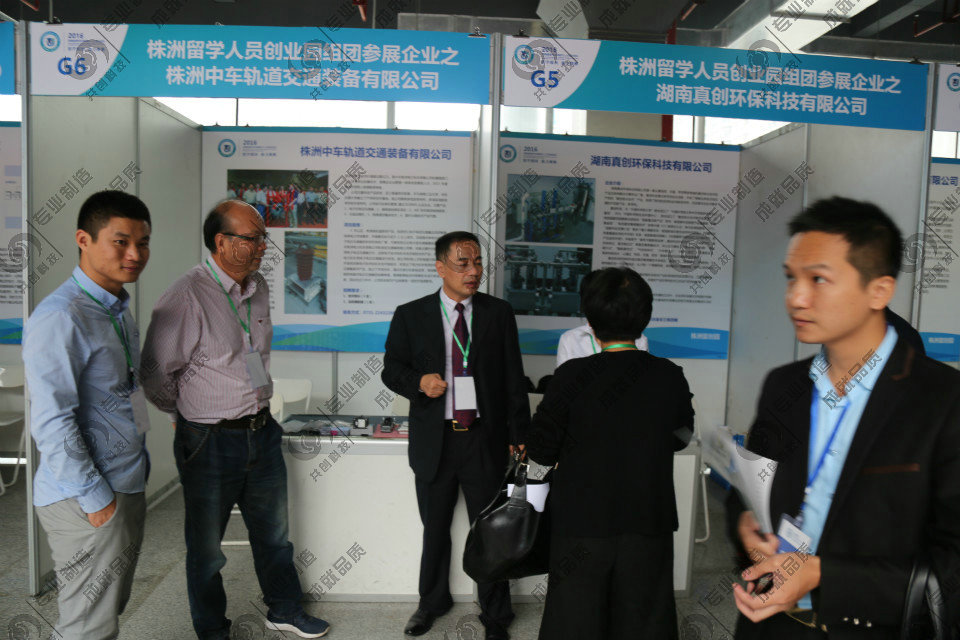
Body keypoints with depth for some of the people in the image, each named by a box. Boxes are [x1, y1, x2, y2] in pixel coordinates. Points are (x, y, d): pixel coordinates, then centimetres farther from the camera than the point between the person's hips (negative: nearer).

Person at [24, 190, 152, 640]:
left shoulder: (119, 310, 11)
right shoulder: (60, 317, -19)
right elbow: (51, 423, -22)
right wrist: (95, 499, -18)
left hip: (127, 487, 9)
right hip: (86, 501, -9)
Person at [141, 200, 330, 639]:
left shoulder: (258, 288, 4)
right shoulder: (187, 296, -19)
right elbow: (156, 374, -13)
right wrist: (191, 412, 1)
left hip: (261, 432, 7)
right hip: (210, 442, -6)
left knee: (274, 533, 21)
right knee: (206, 547, 14)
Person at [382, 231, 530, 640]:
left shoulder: (499, 313, 2)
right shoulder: (411, 315, 0)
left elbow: (513, 379, 3)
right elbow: (391, 369, 6)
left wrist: (519, 435, 0)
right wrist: (418, 382, -16)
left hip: (485, 439, 0)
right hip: (434, 441, 1)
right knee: (434, 530, 17)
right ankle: (432, 602, 41)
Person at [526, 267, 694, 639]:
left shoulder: (572, 375, -15)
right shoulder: (670, 377, -6)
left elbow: (540, 451, -8)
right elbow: (682, 437, 11)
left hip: (582, 523, -2)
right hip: (648, 525, 3)